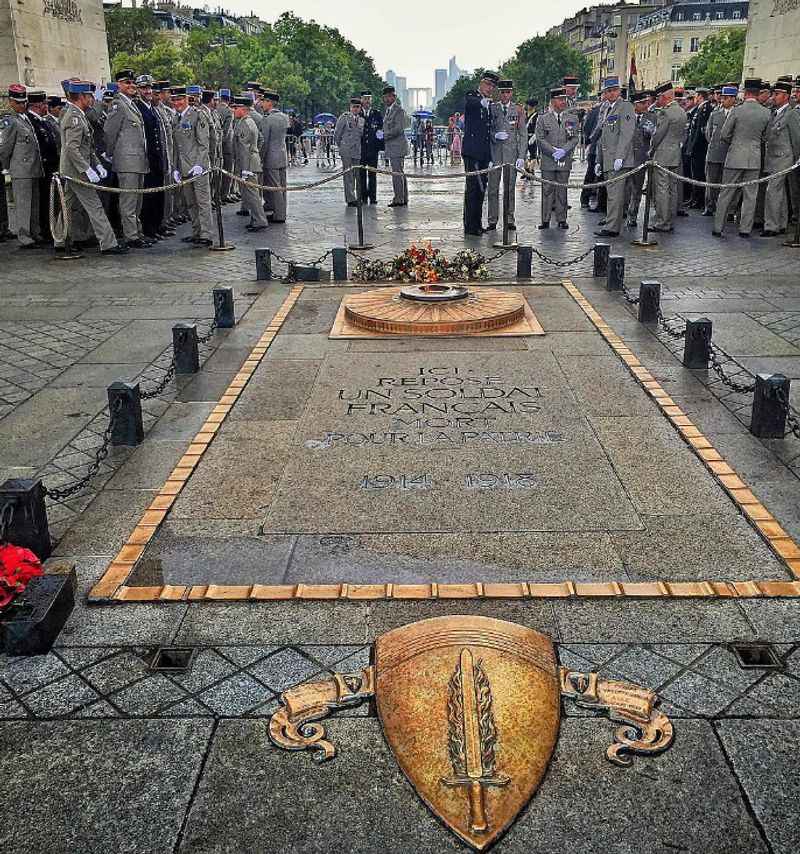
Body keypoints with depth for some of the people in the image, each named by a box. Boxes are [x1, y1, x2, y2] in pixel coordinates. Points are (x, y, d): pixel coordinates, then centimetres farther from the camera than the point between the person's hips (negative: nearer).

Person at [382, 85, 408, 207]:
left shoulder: (399, 109, -12)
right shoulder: (389, 109, 17)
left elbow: (399, 129, -19)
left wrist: (384, 135, -14)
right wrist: (382, 133, 9)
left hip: (397, 146, -10)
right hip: (393, 147, 10)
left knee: (397, 173, -9)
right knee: (399, 172, 13)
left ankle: (399, 199, -7)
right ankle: (403, 198, 18)